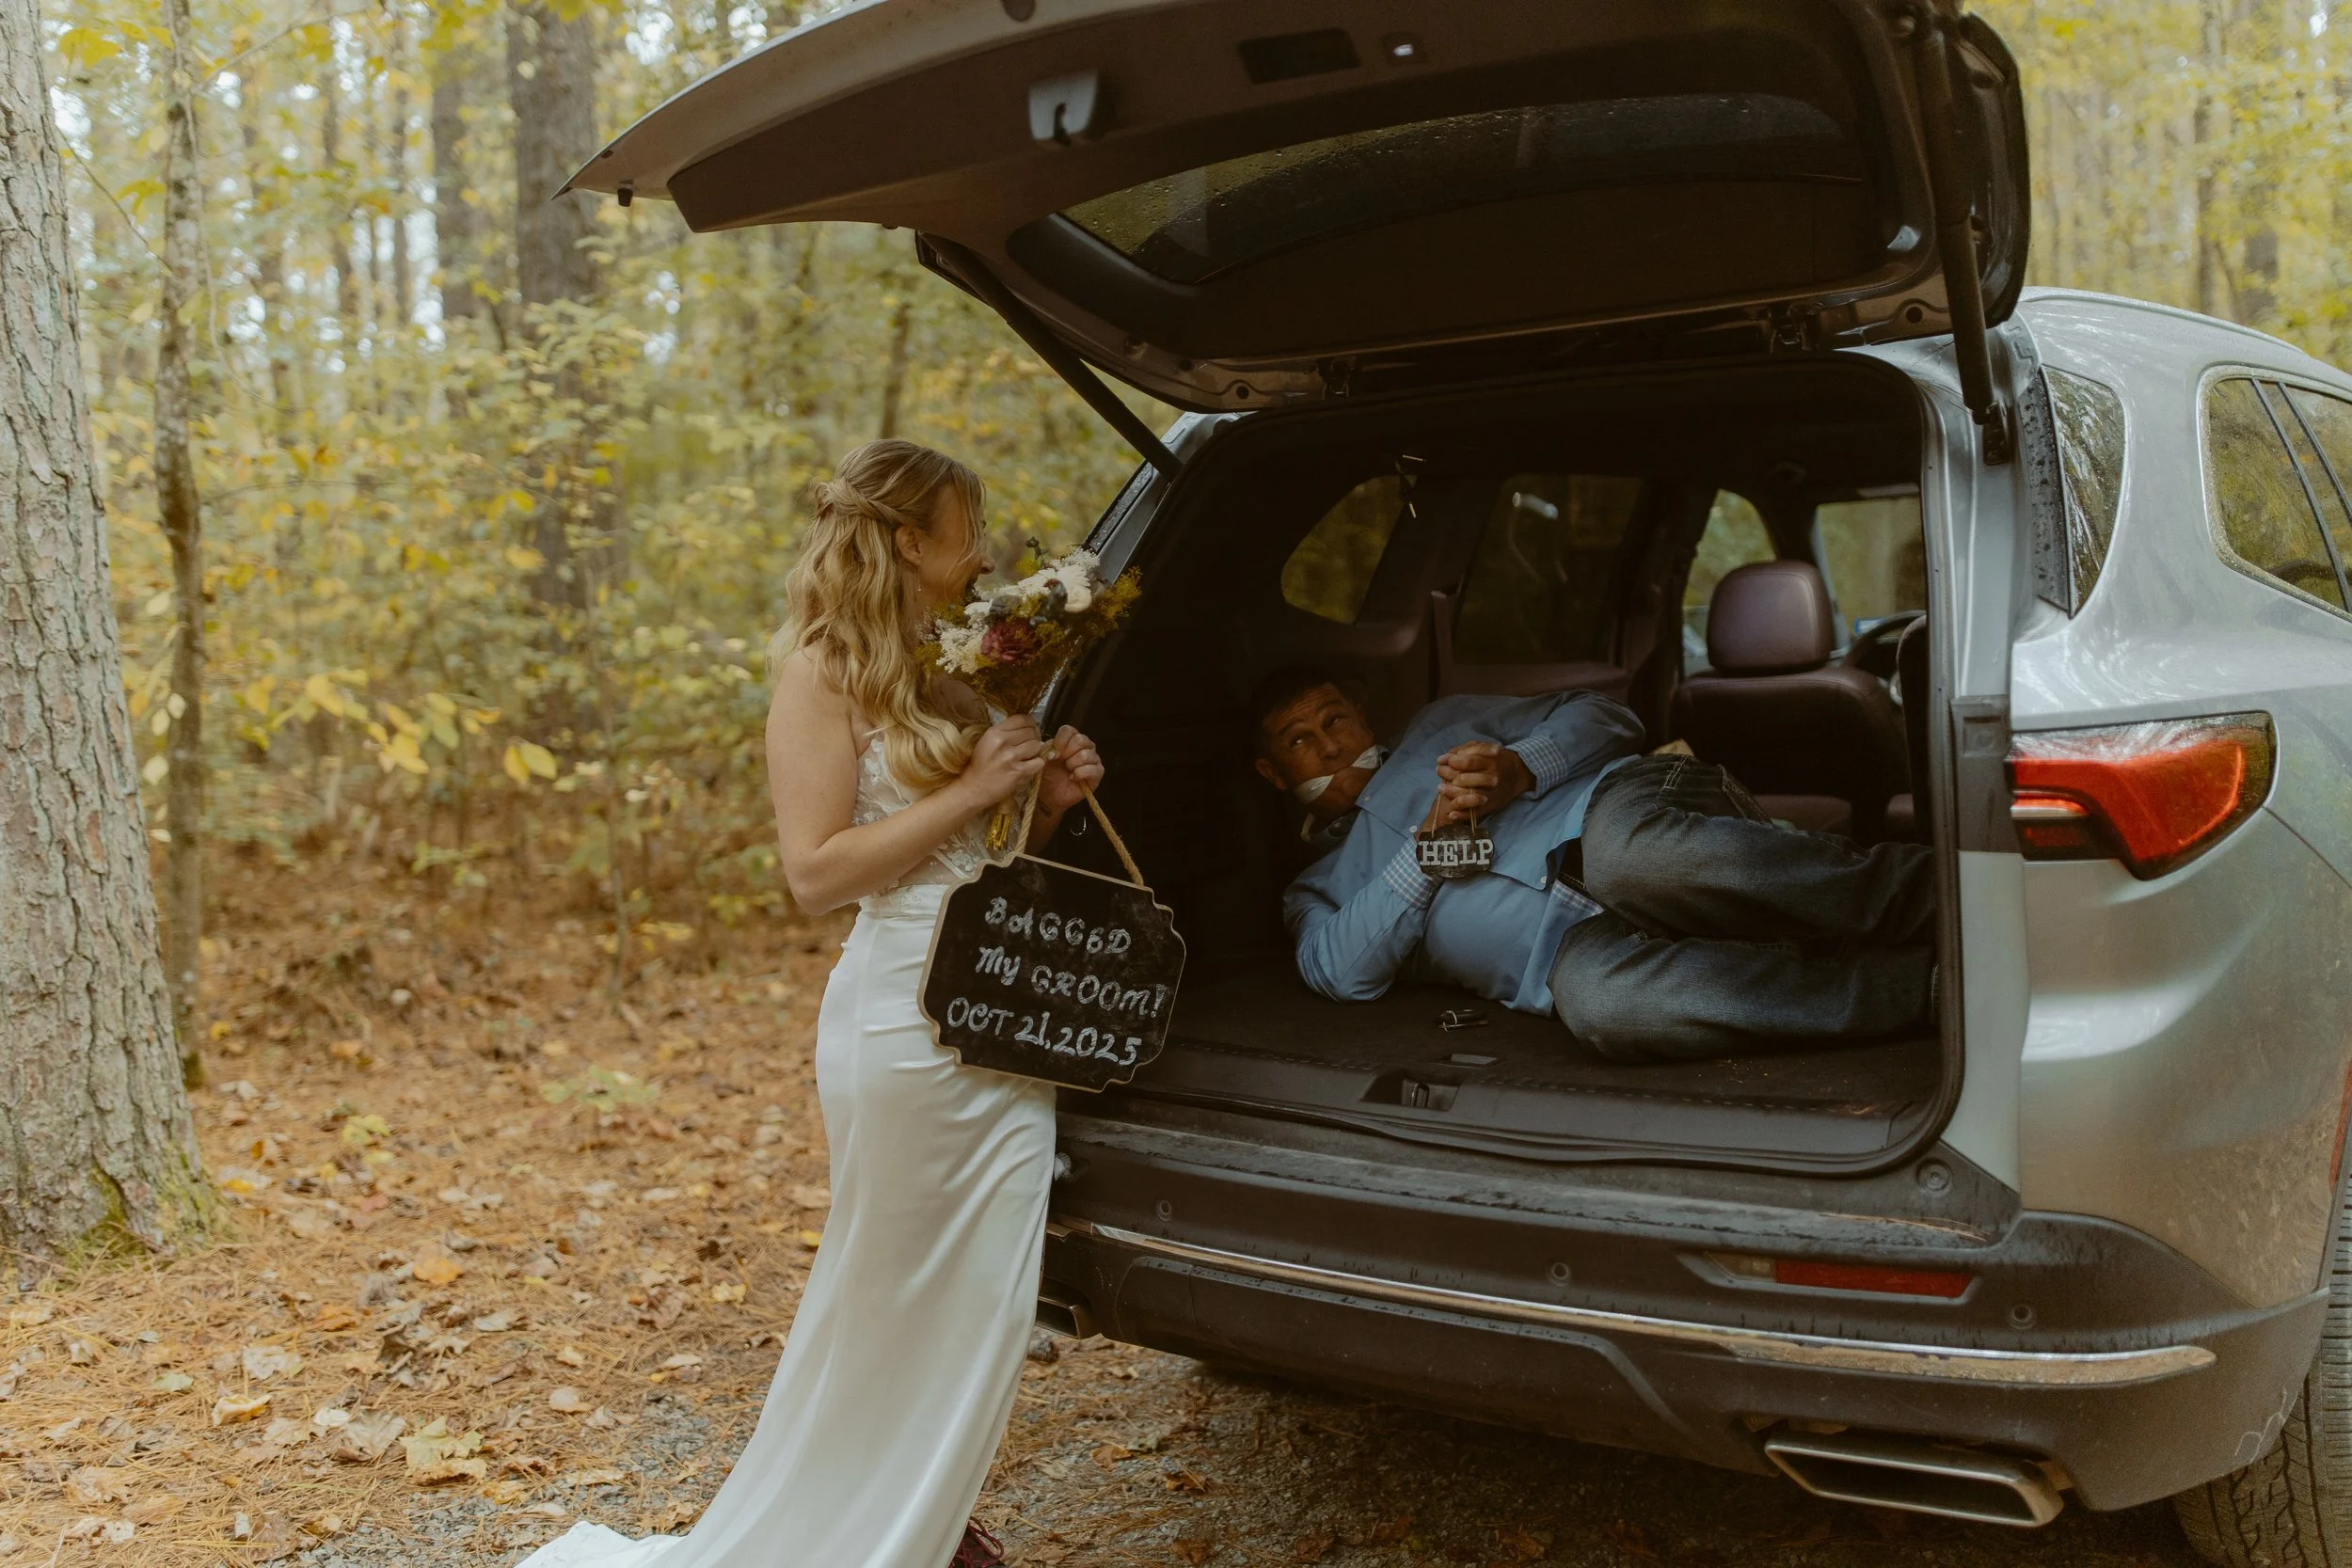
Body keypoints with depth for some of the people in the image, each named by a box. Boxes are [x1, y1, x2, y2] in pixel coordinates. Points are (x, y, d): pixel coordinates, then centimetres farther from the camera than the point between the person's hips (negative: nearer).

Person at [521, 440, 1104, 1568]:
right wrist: (969, 794, -15)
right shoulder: (826, 669, -8)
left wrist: (1048, 800, 3)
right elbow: (815, 871, -15)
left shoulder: (949, 671, 13)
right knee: (889, 1304, 6)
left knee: (986, 1303, 13)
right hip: (904, 1020, -7)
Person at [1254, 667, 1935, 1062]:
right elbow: (1344, 973, 4)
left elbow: (1604, 717, 19)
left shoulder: (1441, 726, 29)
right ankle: (1922, 981, -39)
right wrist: (1429, 842, -5)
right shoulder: (1316, 891, 28)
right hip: (1576, 944, 0)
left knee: (1628, 852, -41)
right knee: (1596, 998, -40)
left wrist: (1521, 770, -3)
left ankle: (1941, 894, -34)